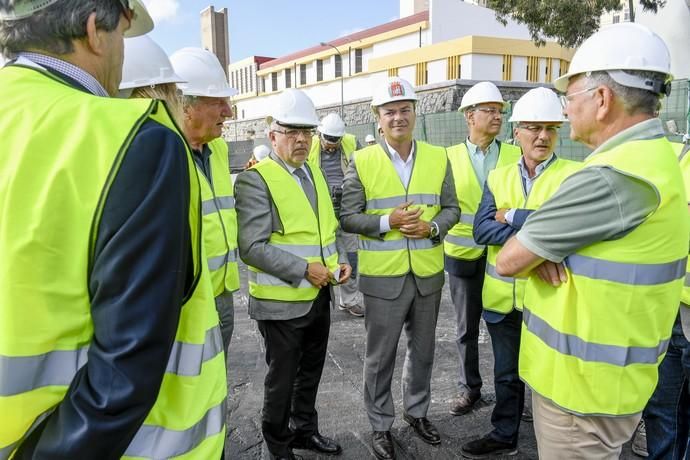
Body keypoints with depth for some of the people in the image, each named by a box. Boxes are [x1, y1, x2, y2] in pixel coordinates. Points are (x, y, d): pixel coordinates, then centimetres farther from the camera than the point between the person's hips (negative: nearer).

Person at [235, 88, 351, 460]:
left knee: (310, 371, 21)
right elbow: (253, 247, -22)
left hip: (319, 296, 7)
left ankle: (305, 430, 42)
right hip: (282, 301, -7)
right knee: (282, 379, 10)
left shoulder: (314, 173, 10)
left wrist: (340, 259, 1)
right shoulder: (255, 180, -15)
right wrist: (305, 269, -22)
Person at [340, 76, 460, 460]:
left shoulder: (439, 158, 4)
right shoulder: (362, 161, -5)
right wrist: (387, 222, -20)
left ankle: (417, 411, 40)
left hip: (429, 274, 3)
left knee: (423, 350, 19)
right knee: (380, 356, 9)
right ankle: (381, 425, 28)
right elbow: (348, 216, -5)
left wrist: (433, 227, -13)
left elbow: (452, 208, 7)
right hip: (383, 277, -3)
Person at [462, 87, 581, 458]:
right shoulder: (498, 177, 5)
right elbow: (481, 230, -7)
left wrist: (512, 216, -15)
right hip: (503, 296, 4)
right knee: (506, 373, 20)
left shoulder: (576, 176, -6)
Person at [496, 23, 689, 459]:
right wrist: (542, 249, -10)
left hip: (583, 381, -9)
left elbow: (508, 260, -21)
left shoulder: (613, 176, -28)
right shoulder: (655, 157, 6)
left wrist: (535, 250, 0)